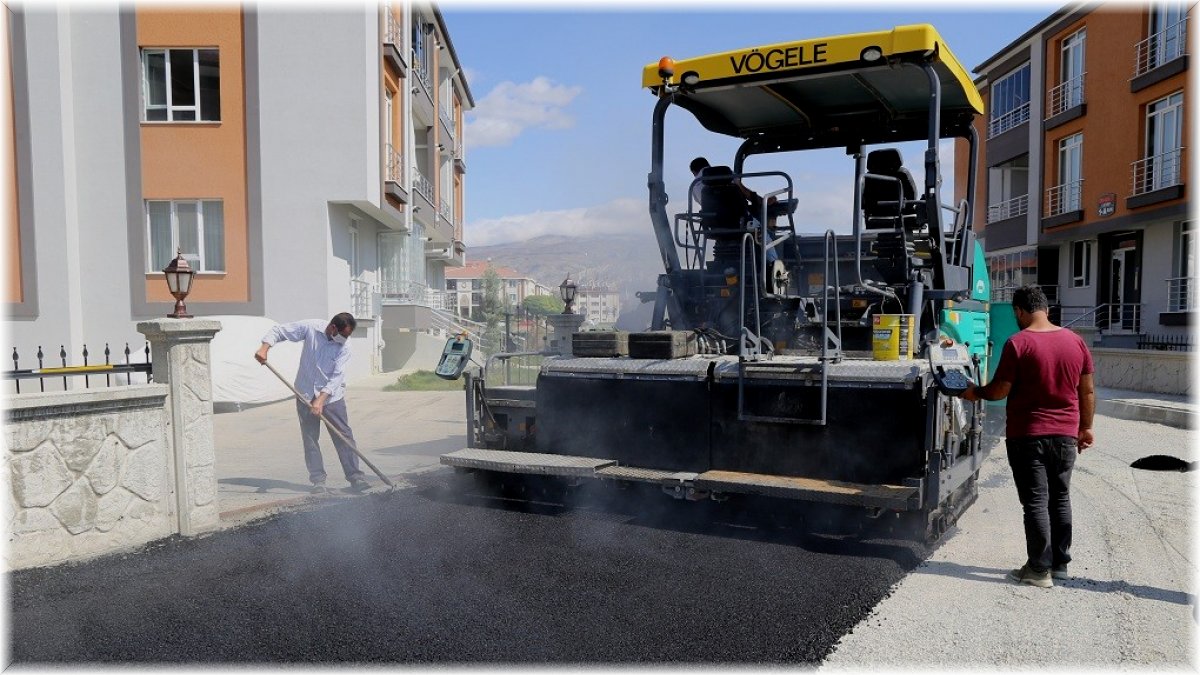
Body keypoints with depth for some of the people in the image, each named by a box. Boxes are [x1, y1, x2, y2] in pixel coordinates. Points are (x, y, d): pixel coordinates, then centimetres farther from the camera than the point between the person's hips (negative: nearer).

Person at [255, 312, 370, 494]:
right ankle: (318, 479, 10)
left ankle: (355, 477, 1)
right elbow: (279, 331, -4)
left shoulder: (344, 348, -12)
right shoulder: (310, 328, -11)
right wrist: (264, 348, -20)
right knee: (310, 439, 3)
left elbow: (337, 377, -18)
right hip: (305, 394, 1)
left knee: (344, 436, -3)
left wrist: (321, 400, -27)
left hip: (332, 396, -1)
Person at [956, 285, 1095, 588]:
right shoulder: (1075, 341, 4)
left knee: (1035, 501, 0)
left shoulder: (1018, 343, -13)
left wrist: (976, 392, 7)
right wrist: (1086, 427, 18)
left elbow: (999, 390, -12)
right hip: (1066, 434, 5)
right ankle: (1060, 564, 23)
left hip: (1028, 435, -5)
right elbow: (1087, 390, 8)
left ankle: (1040, 569, 4)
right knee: (1060, 498, 15)